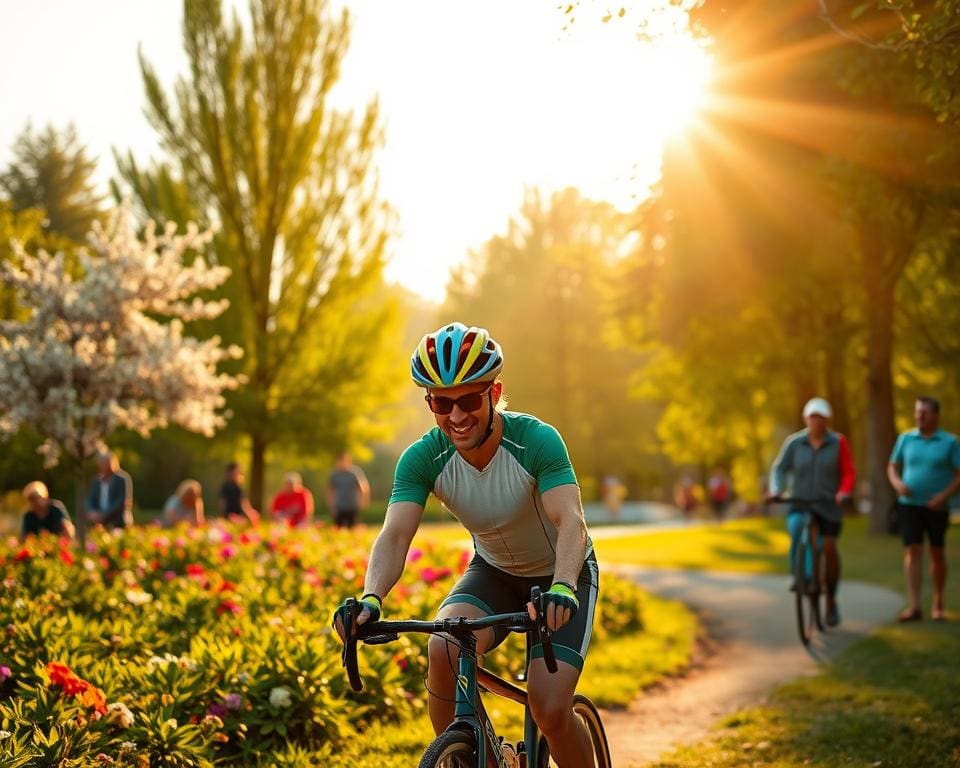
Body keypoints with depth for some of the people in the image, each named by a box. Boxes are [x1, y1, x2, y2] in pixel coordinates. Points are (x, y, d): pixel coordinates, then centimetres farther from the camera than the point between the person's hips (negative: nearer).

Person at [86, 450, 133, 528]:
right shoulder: (96, 481, 13)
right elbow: (90, 500, 11)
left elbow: (122, 503, -11)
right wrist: (91, 512, -11)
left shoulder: (122, 480, -5)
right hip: (100, 525, 5)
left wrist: (103, 515, -18)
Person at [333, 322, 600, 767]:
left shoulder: (536, 440, -29)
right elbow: (395, 535, -31)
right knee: (444, 650, -28)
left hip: (561, 576, -3)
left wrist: (562, 588, -60)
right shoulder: (423, 459, -20)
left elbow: (571, 522, -40)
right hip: (493, 572, 3)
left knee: (551, 711, -18)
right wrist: (371, 599, -51)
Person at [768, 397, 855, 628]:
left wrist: (843, 492, -21)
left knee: (829, 550, -3)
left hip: (828, 505, 0)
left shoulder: (838, 442, -3)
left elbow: (849, 472, -4)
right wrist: (775, 490, -13)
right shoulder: (794, 442, -2)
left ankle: (831, 601, 14)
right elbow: (780, 468, 3)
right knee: (796, 528, -31)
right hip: (800, 503, 0)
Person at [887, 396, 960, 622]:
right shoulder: (906, 439, 4)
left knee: (937, 553, 8)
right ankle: (914, 607, -14)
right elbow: (892, 467, 12)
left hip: (937, 507, -1)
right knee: (912, 552, -9)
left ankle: (938, 604, 25)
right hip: (909, 504, 1)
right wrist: (897, 483, -10)